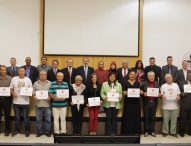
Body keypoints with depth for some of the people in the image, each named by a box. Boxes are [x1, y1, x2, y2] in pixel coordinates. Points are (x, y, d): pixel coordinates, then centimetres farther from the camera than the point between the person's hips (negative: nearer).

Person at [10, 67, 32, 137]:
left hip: (25, 102, -1)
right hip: (16, 101, 1)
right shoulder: (14, 79, 2)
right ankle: (17, 130, 24)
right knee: (17, 117, 11)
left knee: (26, 117, 6)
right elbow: (11, 88, 6)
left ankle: (27, 130, 18)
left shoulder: (28, 79, 1)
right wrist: (13, 93, -11)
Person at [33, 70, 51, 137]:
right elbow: (33, 93, 6)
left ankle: (47, 131, 18)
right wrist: (35, 97, -13)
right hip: (38, 105, 1)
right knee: (38, 119, 8)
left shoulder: (50, 83, 3)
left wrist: (50, 97, -16)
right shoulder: (35, 83, 7)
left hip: (47, 104, -1)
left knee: (48, 119, 5)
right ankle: (39, 131, 21)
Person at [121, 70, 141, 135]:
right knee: (127, 116, -2)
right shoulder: (126, 82, 5)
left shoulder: (137, 83, 10)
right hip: (128, 101, -2)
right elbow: (123, 92, -1)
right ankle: (127, 131, 5)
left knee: (136, 116, 3)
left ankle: (135, 131, 11)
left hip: (136, 102, 2)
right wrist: (126, 93, -20)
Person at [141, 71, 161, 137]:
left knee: (152, 117, 7)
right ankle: (146, 131, 12)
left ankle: (152, 131, 16)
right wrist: (143, 94, -18)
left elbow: (159, 92, 11)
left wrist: (159, 94, -10)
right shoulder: (144, 83, 3)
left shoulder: (157, 84, 10)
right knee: (146, 117, 3)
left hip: (154, 102, 2)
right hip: (146, 102, -2)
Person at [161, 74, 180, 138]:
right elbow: (161, 95, 3)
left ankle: (173, 132, 17)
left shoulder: (176, 85, 10)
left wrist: (178, 97, -7)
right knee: (165, 120, 3)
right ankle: (165, 132, 15)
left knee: (174, 120, 6)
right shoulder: (163, 86, 3)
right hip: (166, 106, -2)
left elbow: (178, 94, 13)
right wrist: (162, 97, -18)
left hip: (174, 106, 2)